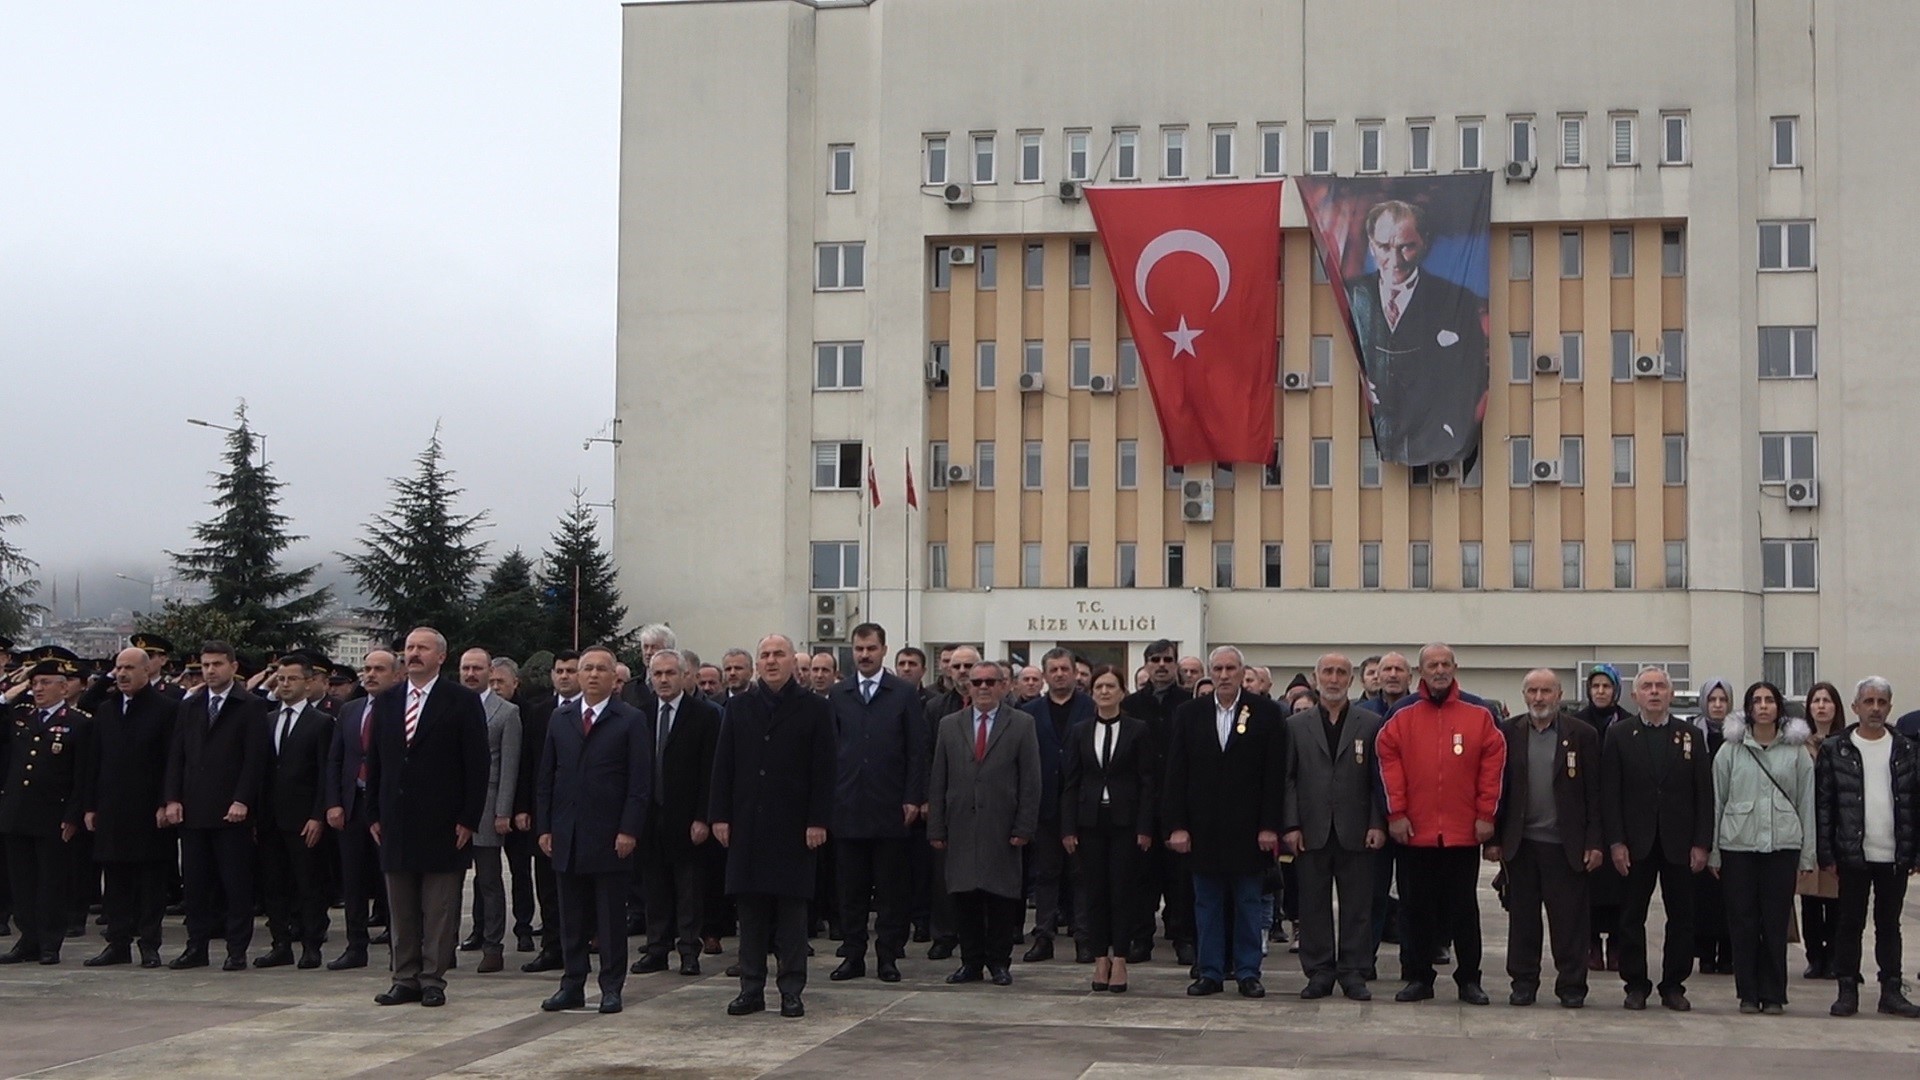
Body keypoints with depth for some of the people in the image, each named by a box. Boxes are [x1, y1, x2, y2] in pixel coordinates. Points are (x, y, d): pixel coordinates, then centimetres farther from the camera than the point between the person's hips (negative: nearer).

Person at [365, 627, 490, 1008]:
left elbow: (477, 765, -5)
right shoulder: (385, 702, 12)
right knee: (400, 910, 9)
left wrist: (468, 819, -10)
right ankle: (406, 979, 16)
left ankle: (433, 980, 7)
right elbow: (374, 763, 14)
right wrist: (373, 815, 7)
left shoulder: (463, 702, -2)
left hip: (442, 824, -4)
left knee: (439, 910, 0)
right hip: (395, 823, 5)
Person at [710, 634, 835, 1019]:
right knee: (750, 909, 5)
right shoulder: (739, 708, 10)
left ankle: (791, 990, 7)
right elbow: (723, 766, 9)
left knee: (792, 910, 1)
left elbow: (823, 770, -3)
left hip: (793, 825, -3)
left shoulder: (814, 708, 1)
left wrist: (818, 821, -10)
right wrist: (720, 816, 1)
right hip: (747, 825, 3)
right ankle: (751, 988, 12)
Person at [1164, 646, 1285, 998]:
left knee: (1248, 903, 6)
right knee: (1206, 903, 7)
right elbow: (1176, 774, 3)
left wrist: (1270, 826, -9)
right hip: (1203, 828, 2)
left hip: (1247, 828, -2)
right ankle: (1210, 972, 14)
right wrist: (1176, 826, -4)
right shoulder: (1189, 714, 6)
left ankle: (1248, 972, 13)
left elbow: (1274, 774, -3)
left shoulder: (1265, 713, 0)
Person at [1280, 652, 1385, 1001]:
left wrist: (1378, 824, -5)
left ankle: (1354, 972, 10)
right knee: (1313, 905, 4)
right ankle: (1319, 972, 12)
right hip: (1311, 832, 1)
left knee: (1357, 905, 2)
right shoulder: (1296, 725, 9)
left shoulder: (1371, 724, 7)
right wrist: (1290, 825, -3)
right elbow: (1288, 779, 6)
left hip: (1356, 832, -1)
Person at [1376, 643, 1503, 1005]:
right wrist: (1396, 813, -5)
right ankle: (1418, 978, 15)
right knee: (1417, 908, 7)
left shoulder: (1479, 715, 3)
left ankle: (1469, 979, 15)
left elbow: (1493, 762, 2)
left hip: (1464, 832, 0)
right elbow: (1389, 763, 1)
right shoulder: (1402, 717, 3)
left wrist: (1486, 815, -3)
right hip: (1414, 832, 1)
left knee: (1464, 907, 6)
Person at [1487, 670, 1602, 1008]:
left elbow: (1594, 792, 0)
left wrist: (1594, 842, -5)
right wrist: (1494, 839, 1)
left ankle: (1571, 985, 11)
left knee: (1569, 917, 2)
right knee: (1522, 916, 7)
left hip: (1565, 844, -2)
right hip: (1520, 843, 2)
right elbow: (1496, 788, 6)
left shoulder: (1582, 735, 1)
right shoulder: (1508, 733, 6)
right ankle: (1523, 981, 16)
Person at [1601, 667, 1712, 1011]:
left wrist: (1701, 843, -3)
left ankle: (1673, 985, 15)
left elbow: (1704, 793, 5)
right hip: (1635, 842, -1)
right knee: (1632, 917, 3)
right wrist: (1615, 842, -8)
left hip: (1679, 843, 1)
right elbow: (1609, 793, -1)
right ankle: (1636, 985, 12)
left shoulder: (1691, 736, 7)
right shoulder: (1618, 735, 3)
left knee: (1681, 917, 5)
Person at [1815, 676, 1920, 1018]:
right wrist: (1826, 854, -6)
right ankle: (1848, 990, 12)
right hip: (1853, 855, -2)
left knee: (1889, 924, 10)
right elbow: (1822, 805, -1)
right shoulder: (1835, 750, 0)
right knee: (1850, 923, 5)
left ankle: (1891, 990, 17)